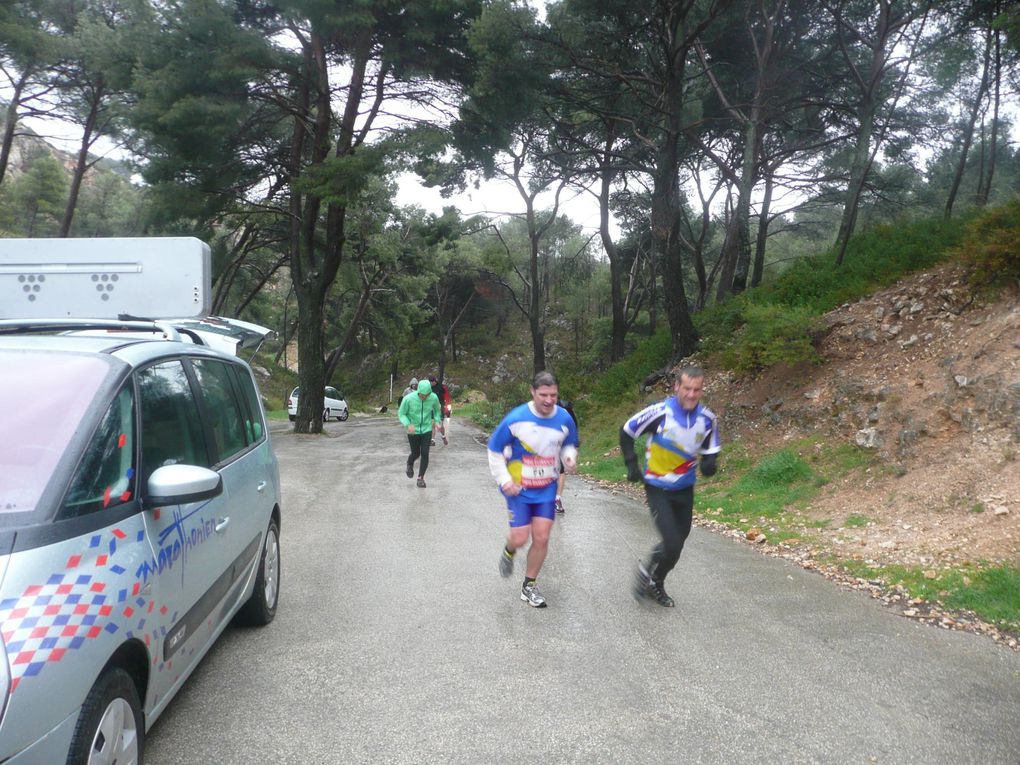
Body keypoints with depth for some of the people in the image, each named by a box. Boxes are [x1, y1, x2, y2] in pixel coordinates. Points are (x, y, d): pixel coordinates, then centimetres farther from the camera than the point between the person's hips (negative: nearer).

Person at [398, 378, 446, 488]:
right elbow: (401, 414, -10)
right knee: (416, 454, 11)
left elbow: (436, 410, 6)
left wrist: (438, 422, -7)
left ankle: (421, 478, 14)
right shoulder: (408, 399, -24)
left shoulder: (434, 398, -16)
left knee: (425, 454, -4)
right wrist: (408, 425, -26)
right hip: (413, 431, -1)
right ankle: (410, 464, 47)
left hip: (427, 430, 1)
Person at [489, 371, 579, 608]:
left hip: (546, 488, 3)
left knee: (541, 538, 1)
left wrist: (570, 458, -11)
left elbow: (569, 445, 12)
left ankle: (529, 586, 21)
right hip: (519, 488, -3)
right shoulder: (516, 418, -18)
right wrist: (504, 480, -12)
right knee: (520, 539, -6)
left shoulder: (564, 419, -8)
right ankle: (509, 551, 34)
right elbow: (494, 449, -6)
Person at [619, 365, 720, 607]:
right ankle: (647, 572, 15)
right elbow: (626, 431, -7)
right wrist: (631, 464, -12)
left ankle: (656, 584, 39)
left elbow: (711, 449, 8)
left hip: (685, 489, 5)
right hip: (657, 488, -5)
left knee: (677, 543, 14)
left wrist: (709, 462, -14)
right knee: (672, 544, -16)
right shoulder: (660, 412, -20)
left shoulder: (707, 418, -7)